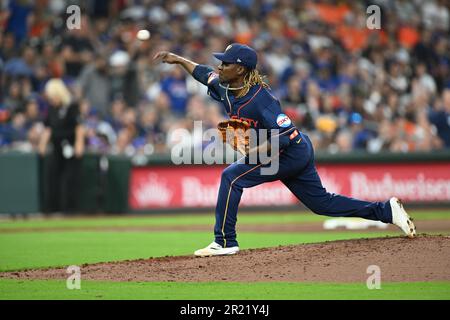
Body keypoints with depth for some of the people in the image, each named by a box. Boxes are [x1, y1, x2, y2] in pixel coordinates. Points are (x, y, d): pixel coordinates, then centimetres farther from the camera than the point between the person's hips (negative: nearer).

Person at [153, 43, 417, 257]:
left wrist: (260, 149, -36)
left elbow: (287, 134, -29)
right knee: (322, 202, 15)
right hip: (296, 154, 10)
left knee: (232, 176, -16)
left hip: (293, 152, -10)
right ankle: (387, 210, 19)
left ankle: (225, 241, -12)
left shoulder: (260, 97, -26)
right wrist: (179, 60, 15)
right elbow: (205, 74, 20)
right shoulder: (226, 88, -1)